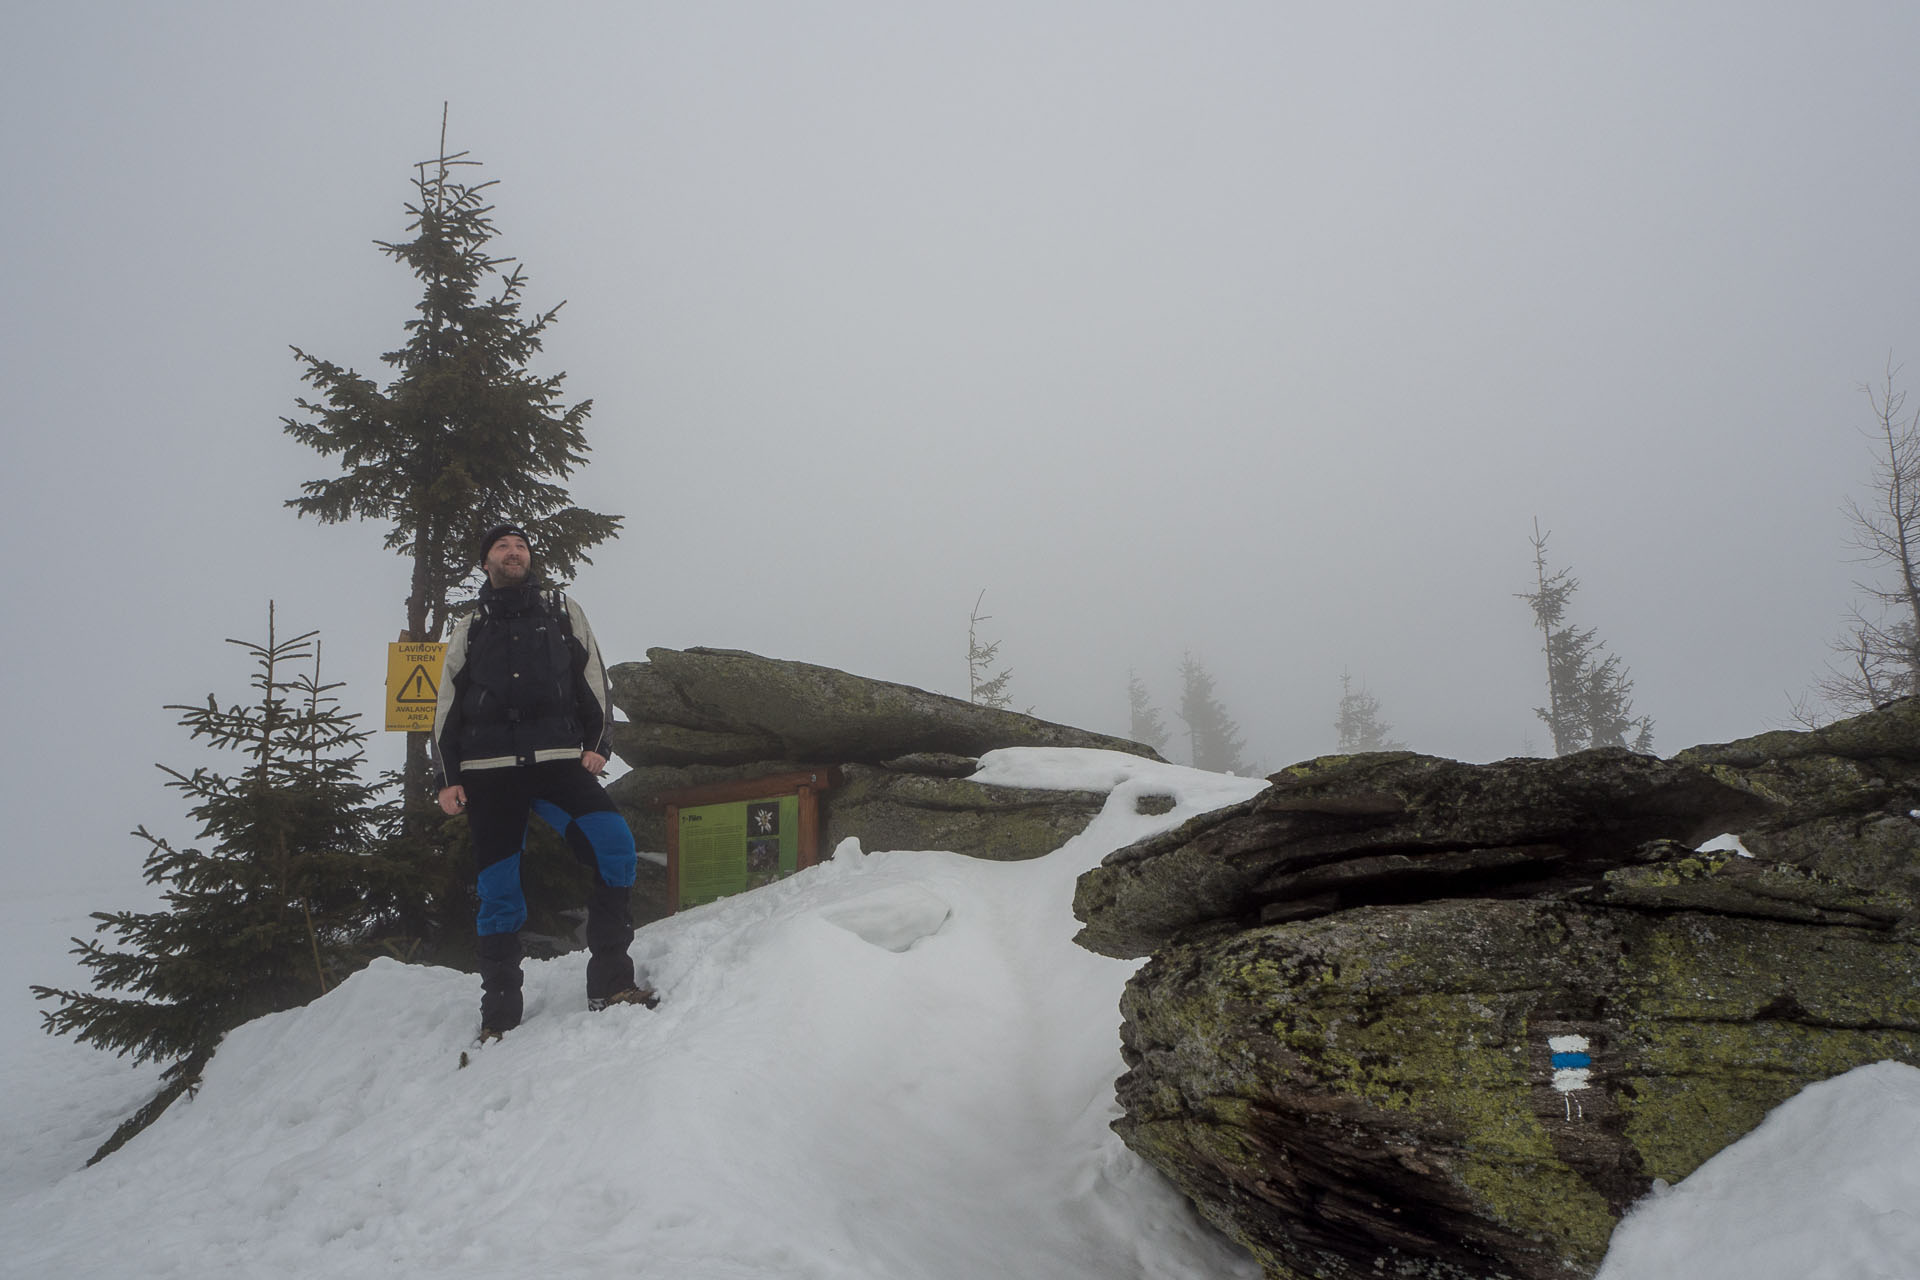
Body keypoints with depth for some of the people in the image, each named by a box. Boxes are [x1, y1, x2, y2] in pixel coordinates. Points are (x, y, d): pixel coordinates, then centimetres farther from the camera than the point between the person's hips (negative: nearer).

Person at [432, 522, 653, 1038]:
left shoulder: (561, 611, 18)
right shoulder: (469, 628, 20)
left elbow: (593, 677, 13)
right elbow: (446, 707, 18)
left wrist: (597, 744, 0)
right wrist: (446, 779, 8)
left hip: (557, 762, -1)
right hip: (487, 770, 1)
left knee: (613, 844, -23)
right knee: (497, 890, -2)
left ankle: (610, 980, -17)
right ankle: (499, 1013, 10)